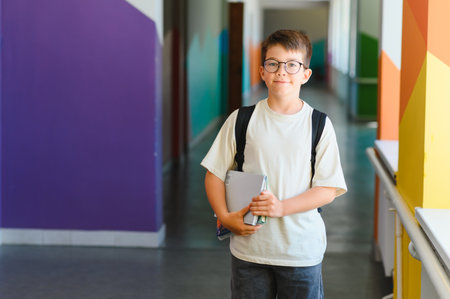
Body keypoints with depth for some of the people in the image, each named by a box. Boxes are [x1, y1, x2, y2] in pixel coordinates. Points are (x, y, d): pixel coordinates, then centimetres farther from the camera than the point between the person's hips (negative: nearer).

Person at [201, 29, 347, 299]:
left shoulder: (319, 125, -2)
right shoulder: (242, 120, 0)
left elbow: (327, 190, -5)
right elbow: (215, 174, 4)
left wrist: (281, 207, -17)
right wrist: (225, 217, -9)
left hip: (302, 252, 0)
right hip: (249, 249, 1)